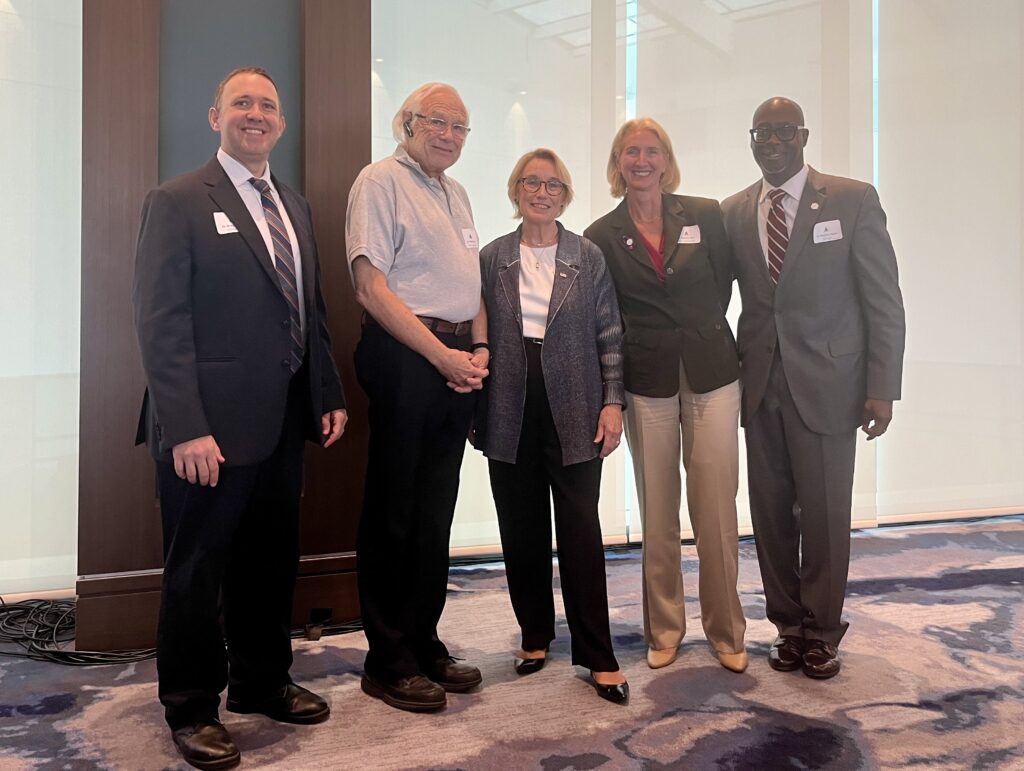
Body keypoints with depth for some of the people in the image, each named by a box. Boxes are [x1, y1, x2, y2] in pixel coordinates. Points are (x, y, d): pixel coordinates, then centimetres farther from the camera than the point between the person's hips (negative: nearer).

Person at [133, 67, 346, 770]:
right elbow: (161, 323, -14)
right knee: (197, 571, 7)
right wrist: (186, 428, -20)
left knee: (272, 562, 18)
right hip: (212, 427, -7)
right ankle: (191, 709, 24)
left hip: (284, 423, 7)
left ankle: (262, 682, 36)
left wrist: (330, 395, 11)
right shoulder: (178, 202, -6)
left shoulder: (295, 207, 15)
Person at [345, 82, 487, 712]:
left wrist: (479, 349, 4)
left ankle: (425, 642, 24)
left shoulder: (456, 193, 21)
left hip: (459, 360, 8)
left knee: (436, 511, 12)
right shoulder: (381, 181, -3)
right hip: (404, 356, -8)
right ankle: (388, 661, 11)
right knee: (393, 512, 0)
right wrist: (442, 355, -15)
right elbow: (372, 288, -13)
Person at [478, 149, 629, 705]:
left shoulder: (588, 258, 5)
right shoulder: (492, 259, 7)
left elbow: (610, 336, 5)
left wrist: (613, 402, -4)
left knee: (581, 532, -2)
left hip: (573, 414, -1)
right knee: (522, 531, 8)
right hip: (510, 415, 2)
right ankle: (535, 636, 25)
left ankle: (597, 657, 7)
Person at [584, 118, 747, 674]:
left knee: (717, 509, 1)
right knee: (657, 514, 8)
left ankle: (726, 630, 17)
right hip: (647, 383, 0)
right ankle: (664, 630, 23)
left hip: (710, 374, 0)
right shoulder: (602, 237, 3)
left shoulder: (706, 215, 3)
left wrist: (701, 336, 8)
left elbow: (723, 288, 9)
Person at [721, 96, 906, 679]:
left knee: (825, 515, 2)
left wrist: (883, 387, -9)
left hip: (828, 385, -3)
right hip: (760, 387, 3)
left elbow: (884, 300, -4)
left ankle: (822, 631, 21)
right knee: (771, 512, 8)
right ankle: (789, 625, 24)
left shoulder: (853, 200, -2)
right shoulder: (734, 212, 8)